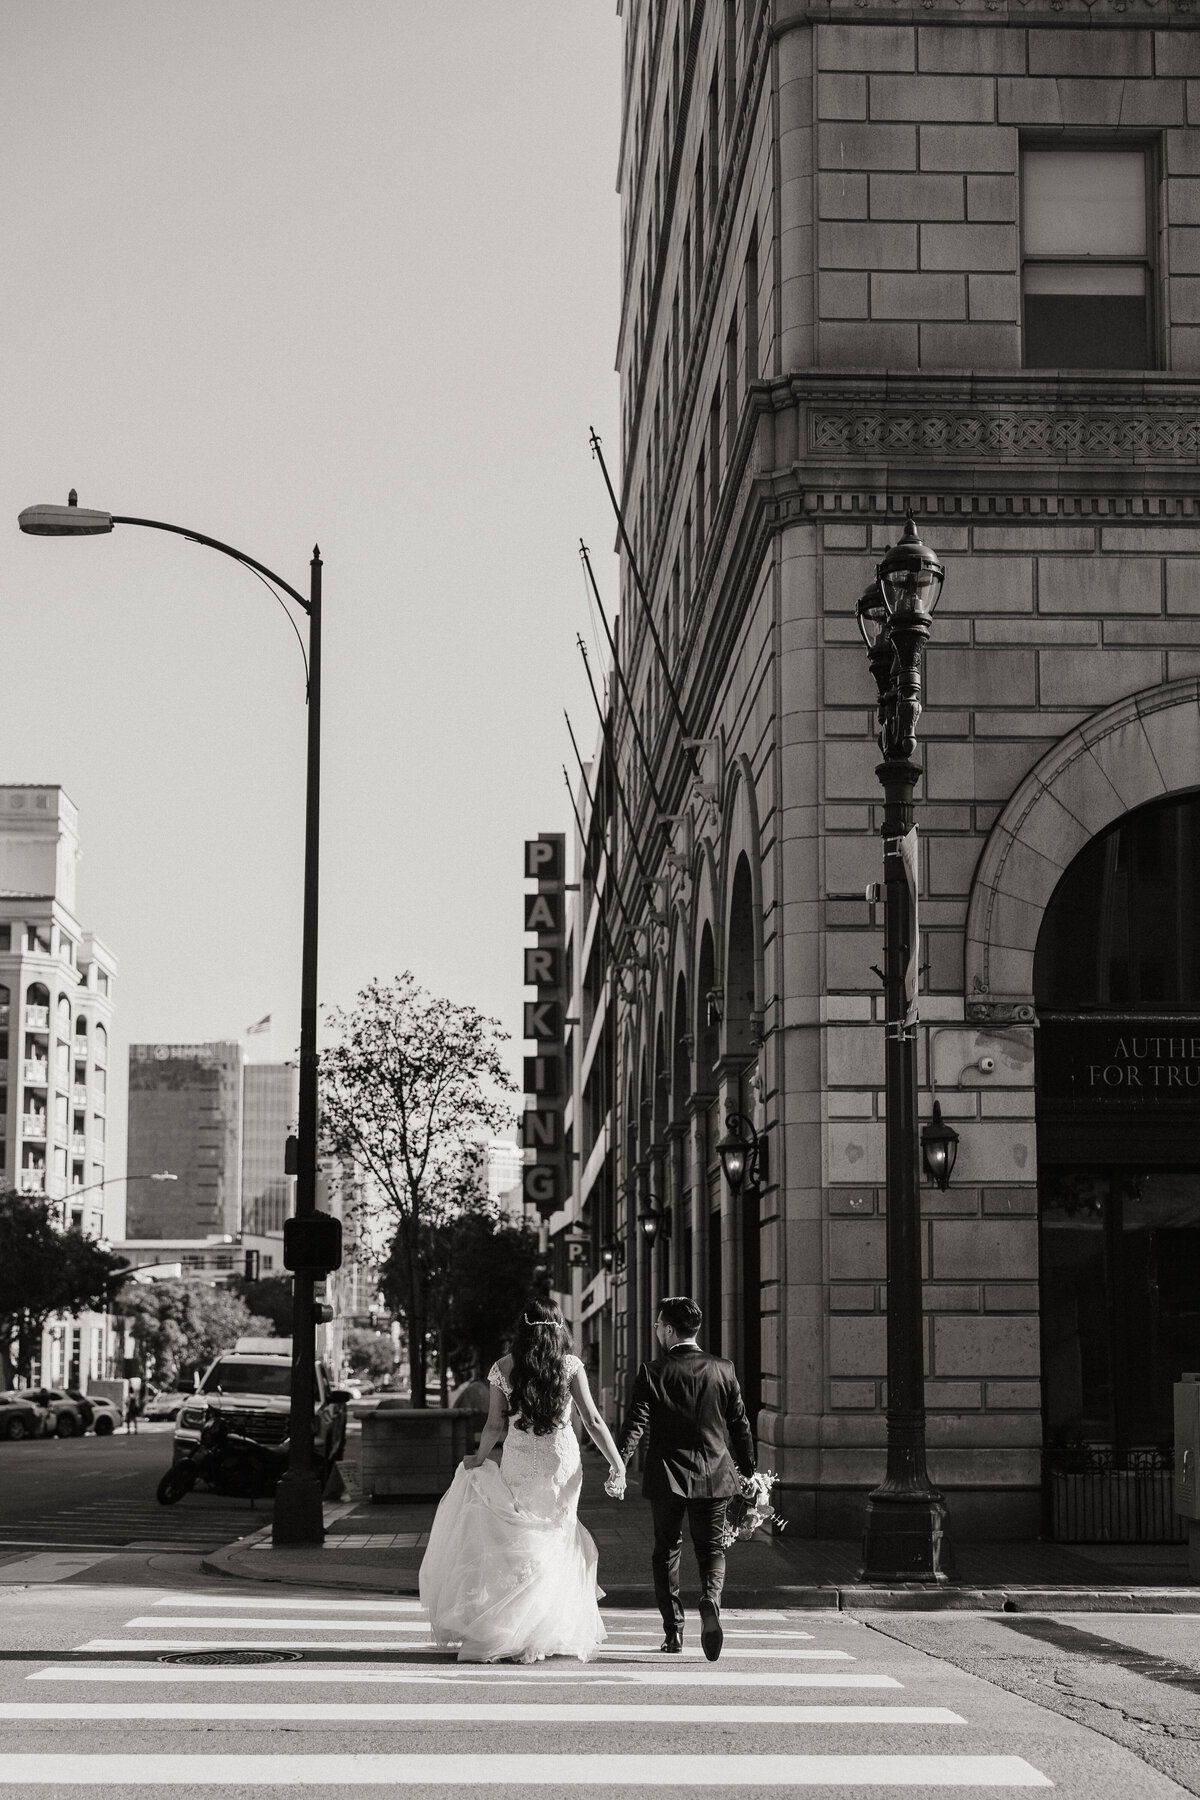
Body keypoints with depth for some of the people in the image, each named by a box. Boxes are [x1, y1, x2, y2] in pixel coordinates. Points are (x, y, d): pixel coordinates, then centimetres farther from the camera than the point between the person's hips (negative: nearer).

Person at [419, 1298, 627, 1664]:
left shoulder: (502, 1369, -2)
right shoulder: (570, 1366, -2)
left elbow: (495, 1428, -1)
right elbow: (593, 1421, -5)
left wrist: (479, 1459, 17)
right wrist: (617, 1465, 1)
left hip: (518, 1467, 0)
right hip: (562, 1466, 0)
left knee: (519, 1546, 10)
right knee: (554, 1544, 11)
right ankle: (555, 1632, 13)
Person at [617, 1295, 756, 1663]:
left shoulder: (653, 1373, -6)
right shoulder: (723, 1371, 2)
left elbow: (635, 1424, -14)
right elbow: (740, 1426, 7)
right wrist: (748, 1471, 16)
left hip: (667, 1478, -1)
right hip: (713, 1477, 2)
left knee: (667, 1552, 13)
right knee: (712, 1550, 10)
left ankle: (673, 1633, 15)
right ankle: (710, 1601, -20)